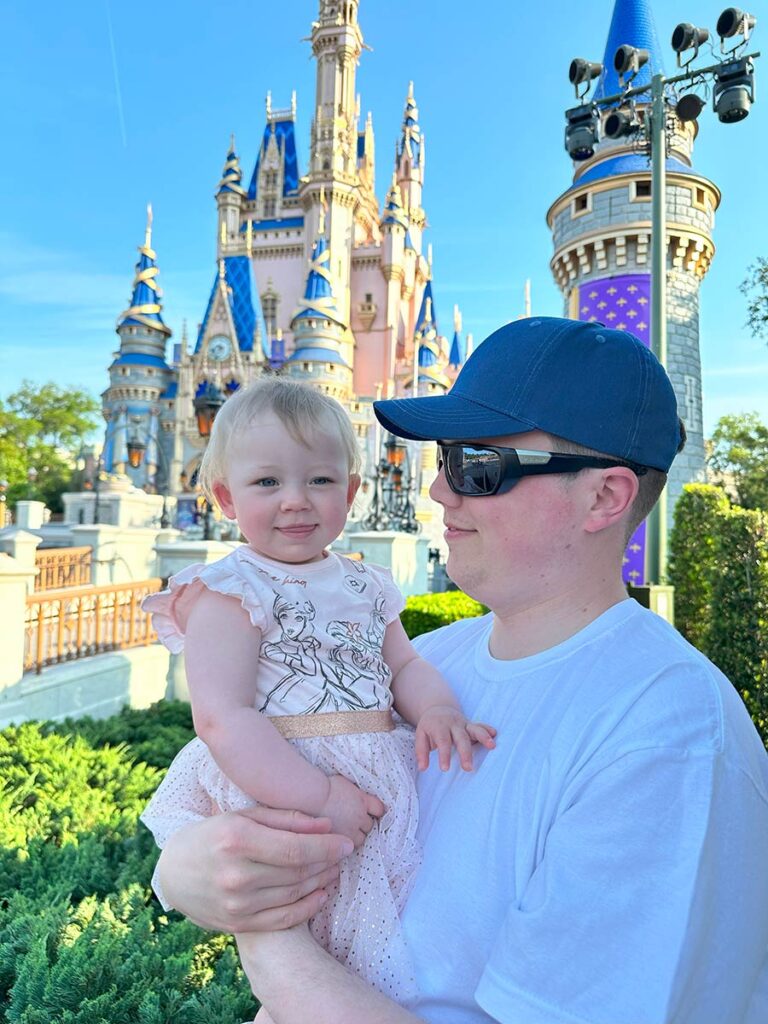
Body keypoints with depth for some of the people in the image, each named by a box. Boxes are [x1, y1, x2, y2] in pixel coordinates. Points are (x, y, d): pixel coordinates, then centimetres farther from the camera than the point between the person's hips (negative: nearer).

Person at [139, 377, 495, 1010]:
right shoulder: (229, 595, -10)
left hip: (379, 795, 6)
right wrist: (316, 796, -23)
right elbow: (221, 719, -18)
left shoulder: (365, 587, 10)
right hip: (278, 801, -5)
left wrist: (436, 709, -9)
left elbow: (404, 666, 13)